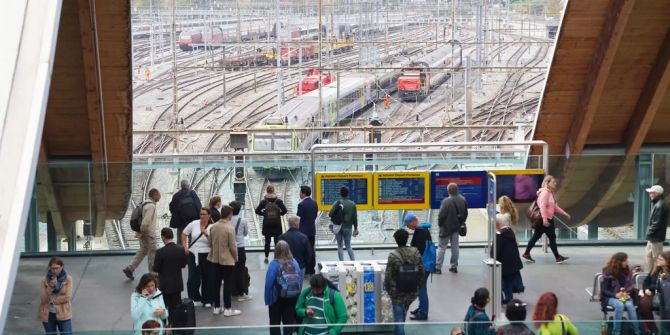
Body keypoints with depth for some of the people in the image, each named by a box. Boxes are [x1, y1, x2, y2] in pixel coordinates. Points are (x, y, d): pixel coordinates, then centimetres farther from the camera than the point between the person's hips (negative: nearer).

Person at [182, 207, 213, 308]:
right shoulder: (194, 224, -1)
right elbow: (184, 234, 11)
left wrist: (206, 234, -26)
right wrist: (185, 247, 4)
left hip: (206, 255, -1)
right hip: (193, 254, 1)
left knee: (207, 278, 6)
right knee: (193, 278, 0)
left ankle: (207, 300, 20)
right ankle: (195, 299, 17)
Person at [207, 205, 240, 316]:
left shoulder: (213, 227, 0)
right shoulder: (230, 228, -18)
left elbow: (210, 243, 7)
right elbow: (233, 246, -15)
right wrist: (235, 258, 0)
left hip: (215, 259, 6)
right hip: (227, 260, -6)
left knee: (216, 283, 12)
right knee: (228, 285, 2)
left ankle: (216, 307, 19)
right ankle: (227, 309, 7)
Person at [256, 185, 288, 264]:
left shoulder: (264, 201, -8)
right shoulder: (278, 201, -8)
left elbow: (257, 211, -5)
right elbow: (285, 210, -6)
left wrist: (263, 214, 9)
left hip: (267, 225, 0)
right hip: (277, 224, 0)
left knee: (267, 242, 9)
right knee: (277, 241, 8)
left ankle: (266, 258, 11)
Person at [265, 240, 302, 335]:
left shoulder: (274, 264, -19)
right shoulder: (294, 262, -7)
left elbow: (269, 283, -20)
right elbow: (300, 280, 0)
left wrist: (267, 299, -10)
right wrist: (296, 295, 12)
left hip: (277, 298, -3)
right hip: (292, 298, 3)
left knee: (275, 322, 11)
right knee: (289, 321, 14)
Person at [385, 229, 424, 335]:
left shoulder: (393, 255, -16)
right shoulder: (416, 253, -5)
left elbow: (388, 275, -13)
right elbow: (422, 272, 0)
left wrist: (389, 289, 3)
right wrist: (417, 287, 12)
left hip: (398, 292, -4)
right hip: (412, 292, 4)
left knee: (398, 317, 3)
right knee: (403, 314, 23)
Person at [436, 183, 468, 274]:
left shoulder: (446, 201, -22)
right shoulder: (463, 200, 0)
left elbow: (441, 215, -19)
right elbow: (465, 214, 8)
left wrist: (440, 224, -3)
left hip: (446, 228, -6)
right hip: (456, 227, 6)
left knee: (442, 247, 2)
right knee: (455, 247, 13)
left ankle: (438, 267, 1)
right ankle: (454, 267, 18)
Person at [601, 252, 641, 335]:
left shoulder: (627, 271, 5)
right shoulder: (608, 273, -8)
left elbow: (630, 286, 9)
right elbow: (604, 290, -8)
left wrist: (628, 294, -12)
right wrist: (615, 295, -23)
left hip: (625, 297, 3)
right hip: (611, 297, -3)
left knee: (630, 305, -31)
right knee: (619, 305, -36)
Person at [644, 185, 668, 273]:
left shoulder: (660, 206, -22)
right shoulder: (656, 204, 10)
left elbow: (657, 223, -23)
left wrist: (649, 233, -14)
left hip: (656, 237, -10)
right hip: (653, 237, 10)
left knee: (656, 257, 0)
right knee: (648, 255, 18)